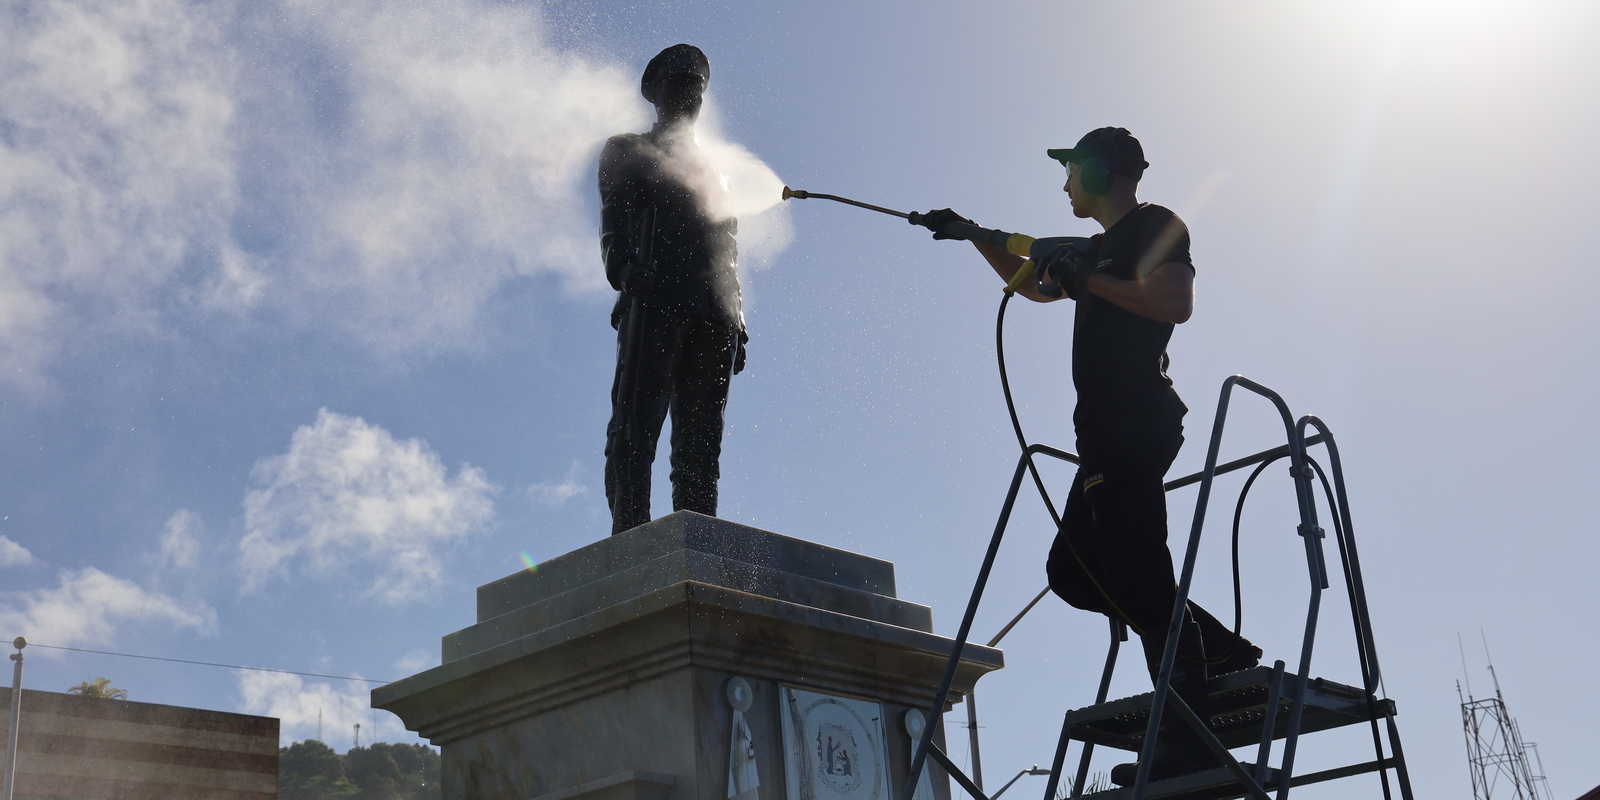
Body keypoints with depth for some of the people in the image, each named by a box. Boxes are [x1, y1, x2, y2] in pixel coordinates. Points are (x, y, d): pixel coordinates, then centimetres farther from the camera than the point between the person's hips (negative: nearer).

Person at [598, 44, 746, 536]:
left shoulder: (713, 172, 33)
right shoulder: (627, 152, 20)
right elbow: (614, 223, 4)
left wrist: (736, 320, 11)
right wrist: (624, 268, -18)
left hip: (714, 315, 4)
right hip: (653, 301, -4)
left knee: (701, 441, -4)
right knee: (635, 426, -13)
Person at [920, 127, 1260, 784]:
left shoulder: (1155, 225, -1)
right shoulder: (1102, 247, 27)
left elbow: (1176, 302, -18)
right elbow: (1034, 285, 42)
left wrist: (1085, 280, -14)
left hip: (1135, 421, -10)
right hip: (1108, 429, 10)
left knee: (1137, 573, -15)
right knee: (1073, 570, 9)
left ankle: (1189, 738, -15)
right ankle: (1216, 648, 9)